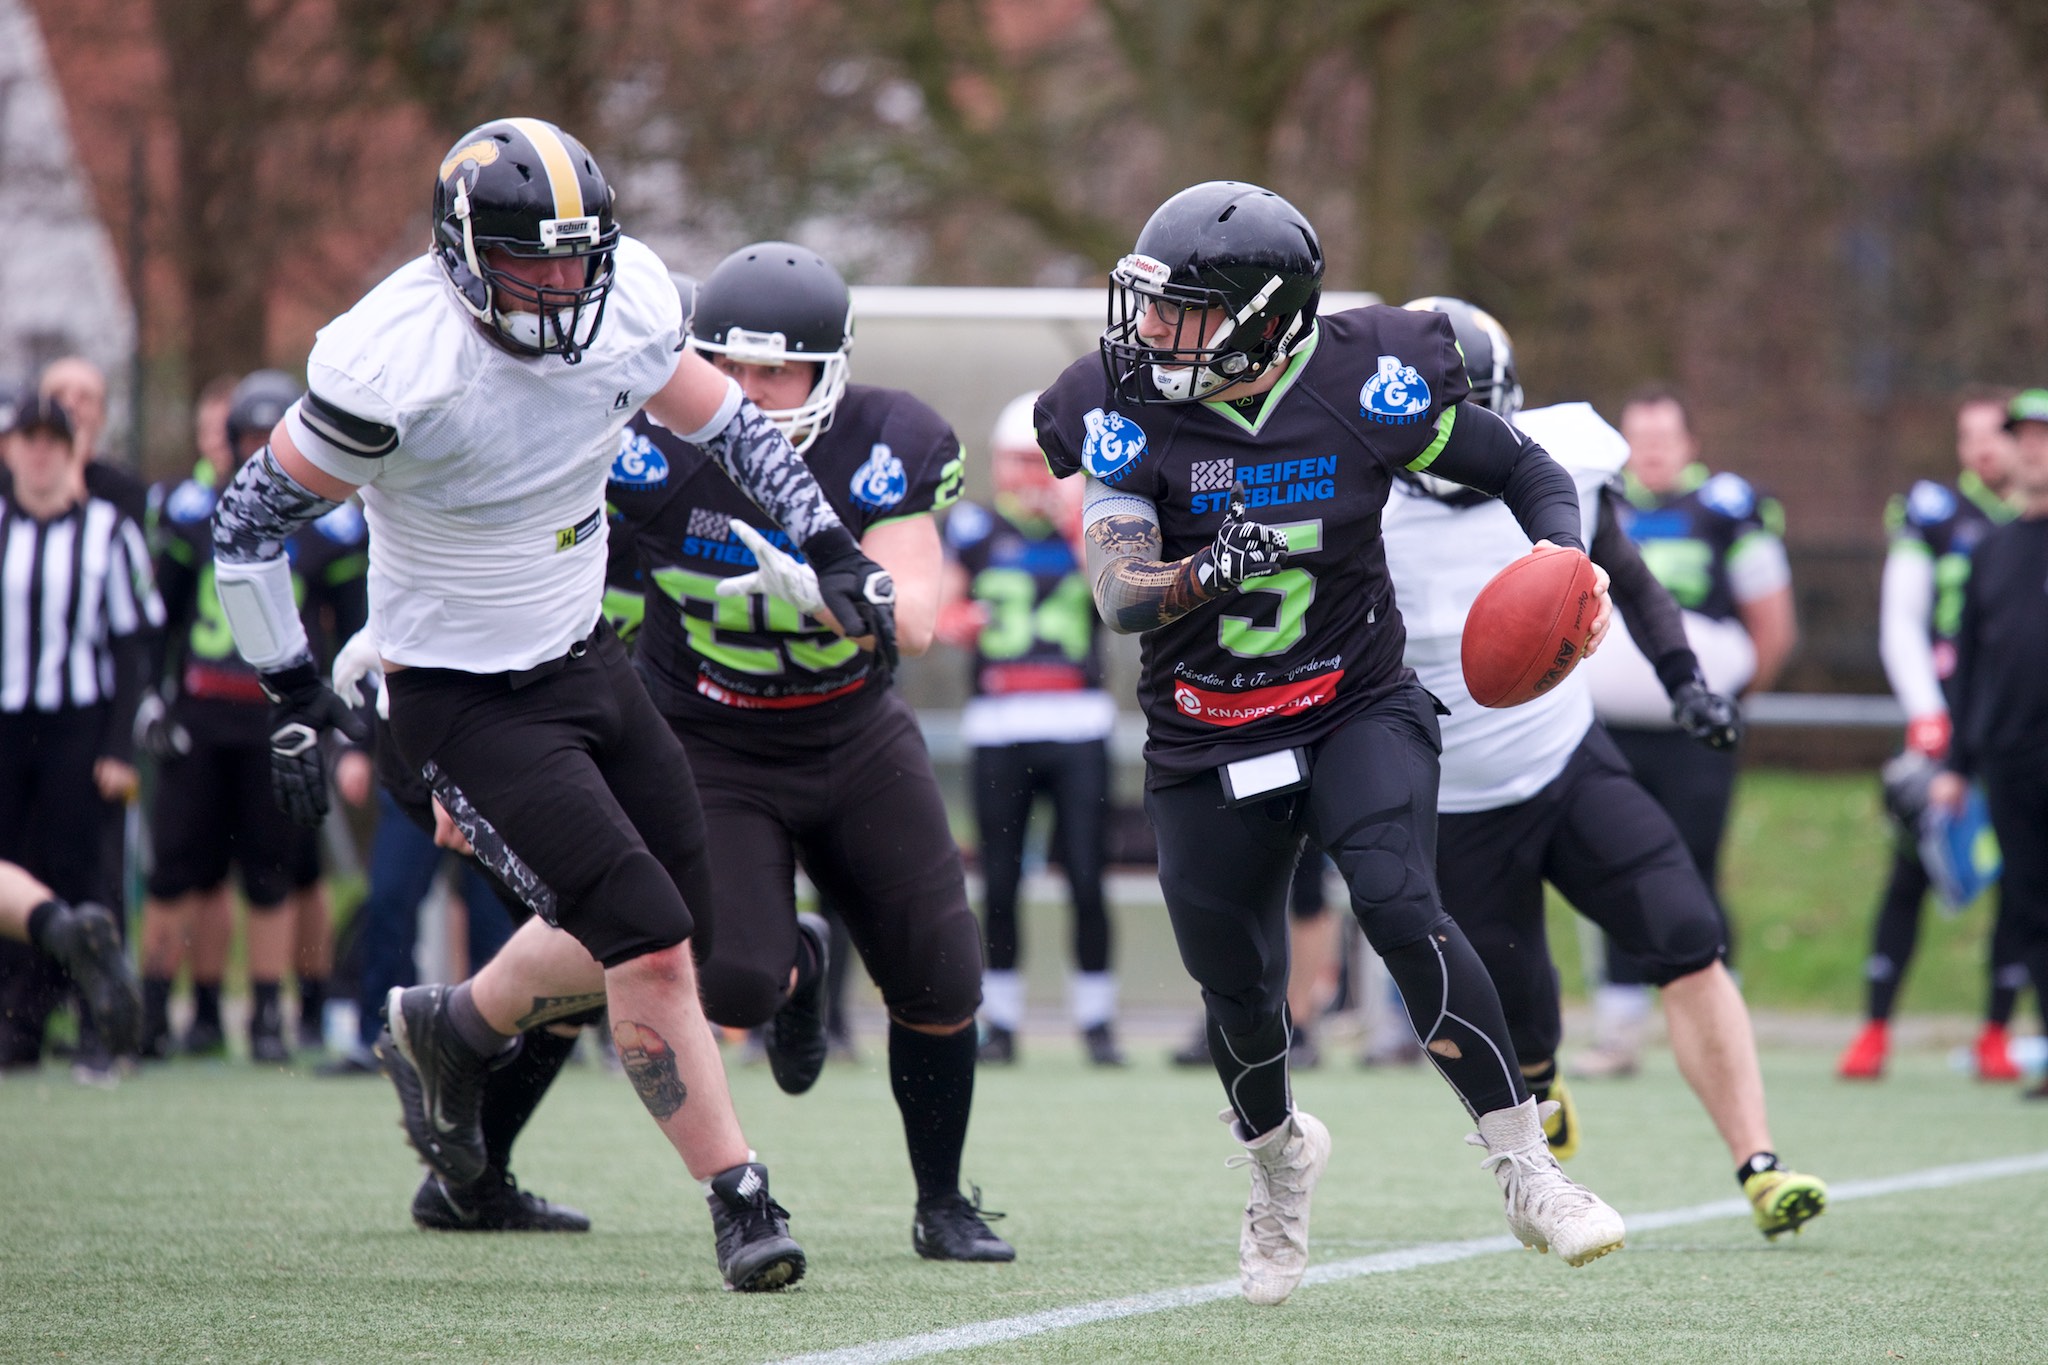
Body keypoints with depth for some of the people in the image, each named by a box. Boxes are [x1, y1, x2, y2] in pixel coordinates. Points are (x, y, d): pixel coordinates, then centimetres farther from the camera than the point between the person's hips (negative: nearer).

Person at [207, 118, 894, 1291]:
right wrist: (294, 699, -14)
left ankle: (453, 1032, 37)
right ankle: (741, 1203, -2)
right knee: (650, 942, -15)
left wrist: (833, 550, 2)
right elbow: (255, 515, -15)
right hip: (469, 702, -7)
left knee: (673, 924, 13)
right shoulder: (397, 368, -27)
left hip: (589, 660, 7)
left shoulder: (628, 305, -10)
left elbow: (726, 422, 10)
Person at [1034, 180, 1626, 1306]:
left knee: (1401, 911, -25)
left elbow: (1525, 471, 0)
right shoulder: (1130, 407, -14)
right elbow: (1117, 595, -22)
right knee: (1239, 993, 9)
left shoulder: (1366, 386, -14)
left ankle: (1524, 1170, -14)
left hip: (1355, 709, -2)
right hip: (1204, 740, 2)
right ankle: (1278, 1160, 43)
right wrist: (1202, 575, -43)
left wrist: (1566, 561, -19)